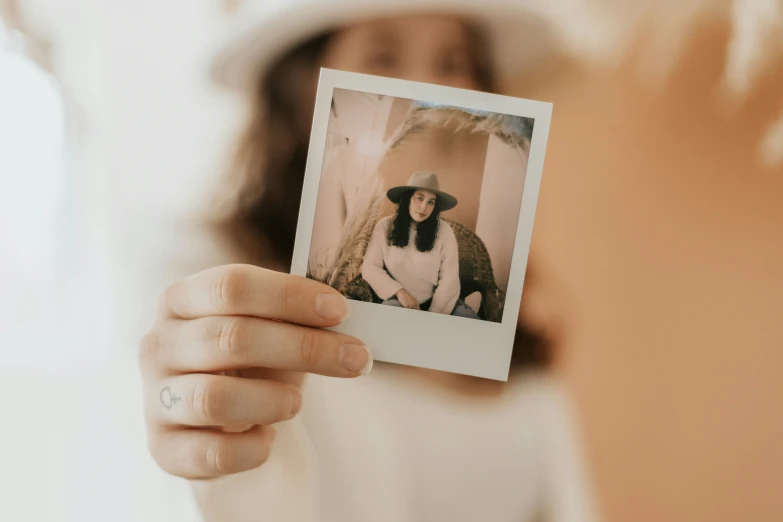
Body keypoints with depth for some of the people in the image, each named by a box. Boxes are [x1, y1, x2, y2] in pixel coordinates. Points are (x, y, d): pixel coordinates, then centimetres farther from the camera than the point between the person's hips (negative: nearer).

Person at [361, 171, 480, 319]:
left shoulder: (443, 230, -3)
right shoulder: (386, 226, 0)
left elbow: (449, 279, -6)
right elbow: (369, 267, -2)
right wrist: (399, 291, -17)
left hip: (436, 301, 1)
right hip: (398, 301, -1)